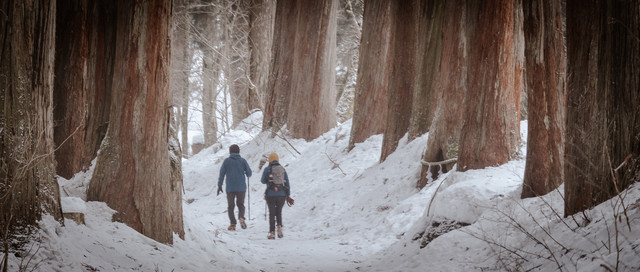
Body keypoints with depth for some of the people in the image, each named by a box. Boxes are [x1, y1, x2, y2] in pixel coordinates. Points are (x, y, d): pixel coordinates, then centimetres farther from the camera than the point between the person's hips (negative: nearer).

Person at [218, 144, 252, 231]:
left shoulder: (226, 161, 0)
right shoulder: (242, 160, 0)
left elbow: (222, 173, 0)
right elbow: (249, 173, 1)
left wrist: (219, 185, 7)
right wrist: (247, 175, 25)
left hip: (230, 188, 0)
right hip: (241, 188, 0)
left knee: (231, 206, 9)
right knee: (241, 204, 12)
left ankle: (232, 224, 0)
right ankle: (241, 218, -15)